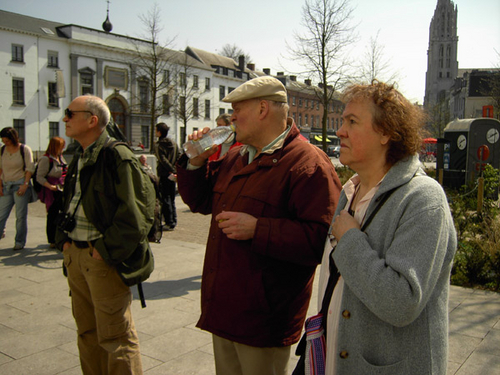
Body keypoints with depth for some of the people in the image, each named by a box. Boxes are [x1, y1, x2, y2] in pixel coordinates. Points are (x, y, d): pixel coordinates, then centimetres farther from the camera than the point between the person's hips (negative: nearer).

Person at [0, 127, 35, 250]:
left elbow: (30, 168, -5)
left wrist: (25, 184, -13)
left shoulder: (24, 149, -4)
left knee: (21, 216, -1)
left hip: (20, 185, -4)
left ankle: (19, 242, 10)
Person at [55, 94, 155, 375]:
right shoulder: (79, 159, 13)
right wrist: (64, 238, 10)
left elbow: (137, 211, -20)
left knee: (115, 337, 1)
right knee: (87, 331, 20)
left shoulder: (118, 158, -15)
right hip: (75, 255, 9)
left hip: (104, 259, -9)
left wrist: (106, 249, -18)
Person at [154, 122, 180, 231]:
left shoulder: (158, 146, -9)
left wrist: (173, 171, -20)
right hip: (172, 175, 6)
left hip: (164, 175, -6)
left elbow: (163, 160, -20)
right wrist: (176, 171, 3)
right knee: (171, 198, 15)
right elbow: (179, 158, 5)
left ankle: (169, 223, -1)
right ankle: (173, 221, 19)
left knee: (165, 199, -1)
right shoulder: (174, 144, 10)